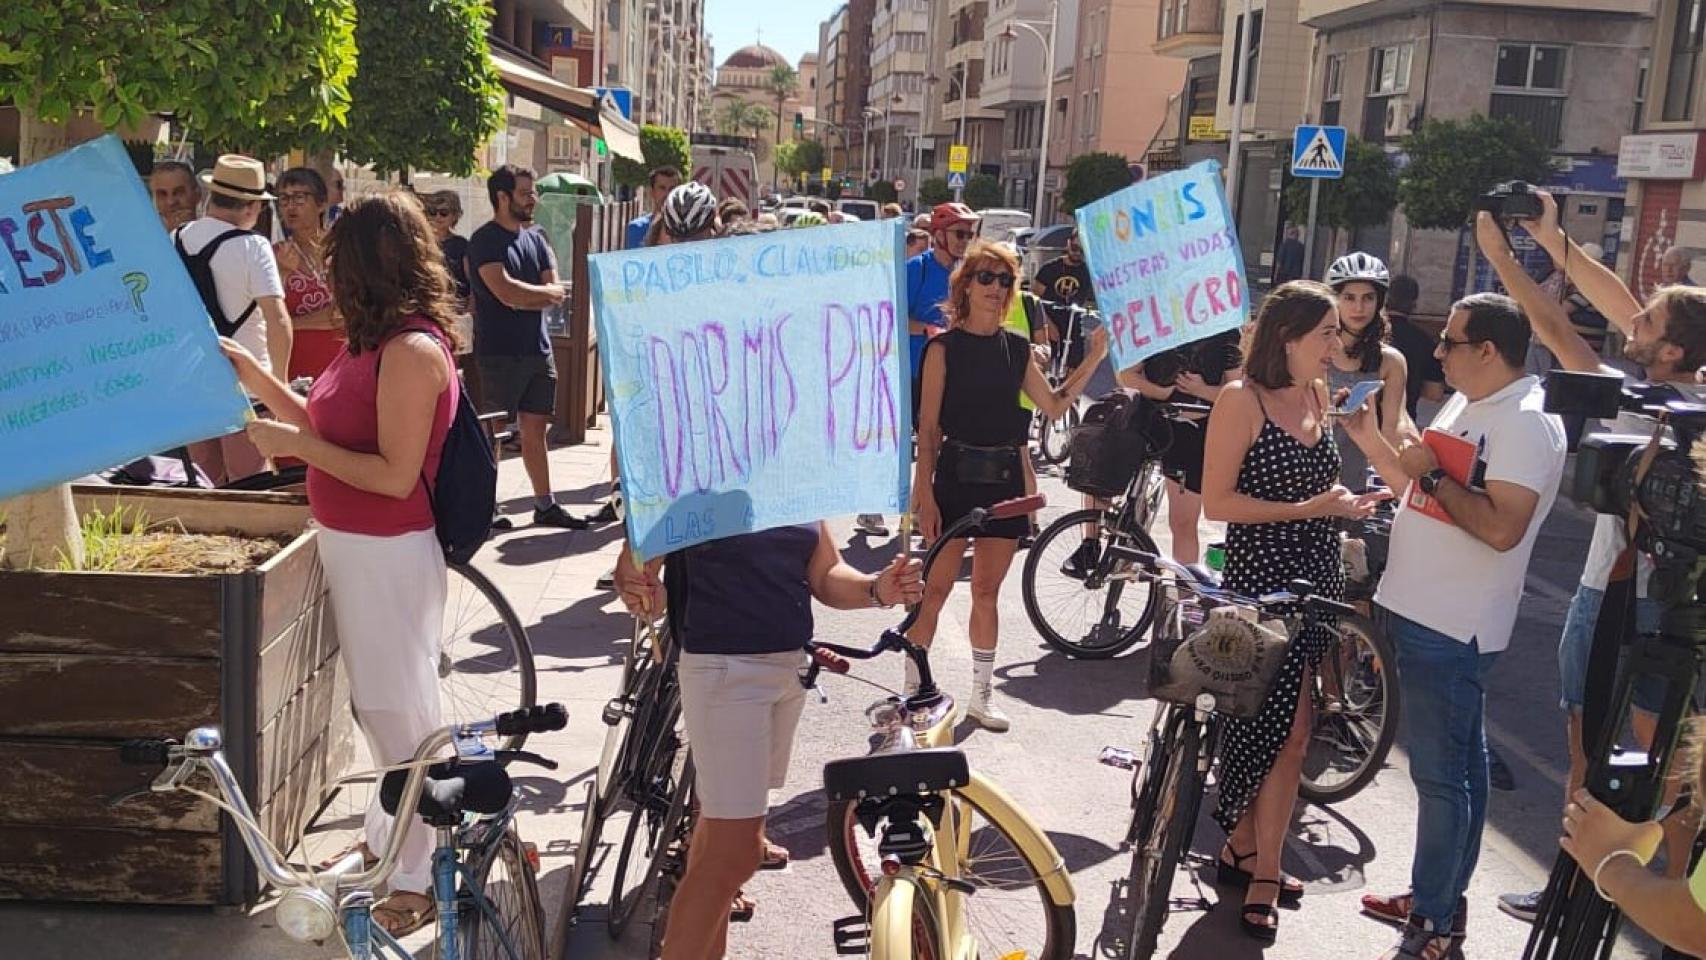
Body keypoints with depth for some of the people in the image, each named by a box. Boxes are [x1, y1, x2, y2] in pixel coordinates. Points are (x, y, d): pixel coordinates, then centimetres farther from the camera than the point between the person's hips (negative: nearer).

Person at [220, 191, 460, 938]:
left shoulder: (412, 349, -20)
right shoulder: (373, 341, 9)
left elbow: (396, 476, -22)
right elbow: (329, 427, 14)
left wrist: (295, 445, -19)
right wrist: (250, 372, 12)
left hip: (388, 555, -9)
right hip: (351, 545, 9)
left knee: (401, 711, 2)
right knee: (375, 704, 20)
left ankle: (419, 875, 16)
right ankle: (388, 836, 37)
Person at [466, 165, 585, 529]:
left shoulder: (536, 238, 13)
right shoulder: (485, 240, -9)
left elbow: (555, 292, 5)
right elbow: (507, 292, -21)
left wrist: (523, 295, -12)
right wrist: (545, 292, -6)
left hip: (538, 349, 7)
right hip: (499, 353, -7)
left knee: (536, 429, 11)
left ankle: (545, 505, 17)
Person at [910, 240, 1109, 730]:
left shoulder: (1016, 348, 9)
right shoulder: (945, 347, -5)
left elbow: (1054, 405, 13)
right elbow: (927, 427, -8)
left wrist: (1094, 358, 4)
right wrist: (924, 496, -14)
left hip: (1006, 478, 4)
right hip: (957, 474, -4)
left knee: (987, 593, 13)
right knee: (936, 588, 0)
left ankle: (982, 694, 23)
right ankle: (912, 690, 13)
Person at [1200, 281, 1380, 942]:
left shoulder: (1318, 396, 9)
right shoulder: (1242, 398, -12)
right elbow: (1217, 502, -15)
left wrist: (1342, 499, 2)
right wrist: (1306, 508, -19)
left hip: (1316, 577, 7)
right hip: (1262, 579, -7)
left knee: (1268, 720, 11)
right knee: (1290, 729, -6)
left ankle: (1240, 849, 25)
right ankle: (1262, 879, 8)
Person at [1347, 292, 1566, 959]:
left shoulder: (1526, 423, -18)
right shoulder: (1465, 405, 13)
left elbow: (1502, 528, -27)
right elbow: (1420, 492, 17)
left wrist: (1432, 474, -19)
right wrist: (1370, 440, 6)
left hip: (1454, 628, -10)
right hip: (1422, 613, 10)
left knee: (1441, 773, -3)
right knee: (1458, 763, 19)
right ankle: (1439, 896, 31)